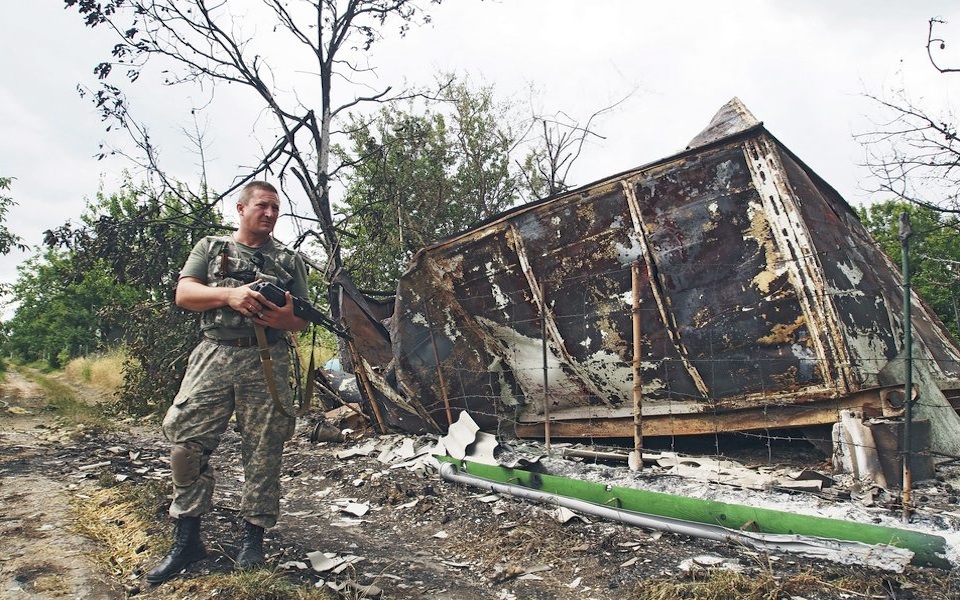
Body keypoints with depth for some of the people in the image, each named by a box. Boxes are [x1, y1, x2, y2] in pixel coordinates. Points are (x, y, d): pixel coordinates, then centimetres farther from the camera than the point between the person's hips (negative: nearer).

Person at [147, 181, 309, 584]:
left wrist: (285, 318, -12)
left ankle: (253, 536, 15)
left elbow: (303, 321, 12)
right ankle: (187, 539, 10)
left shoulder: (290, 260, 14)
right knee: (185, 439, -4)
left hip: (267, 362, 0)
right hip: (214, 356, 0)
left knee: (263, 449, 1)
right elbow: (183, 294, 2)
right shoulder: (210, 247, 14)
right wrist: (229, 295, -15)